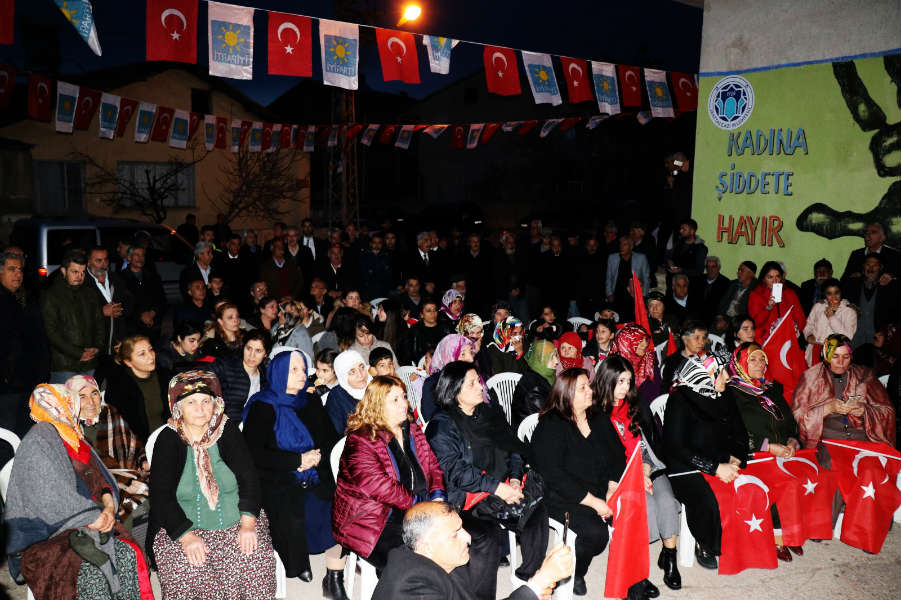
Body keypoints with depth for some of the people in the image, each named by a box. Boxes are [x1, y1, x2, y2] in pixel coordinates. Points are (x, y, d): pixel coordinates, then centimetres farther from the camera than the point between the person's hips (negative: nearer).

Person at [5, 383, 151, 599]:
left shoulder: (75, 437, 16)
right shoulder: (37, 443, -10)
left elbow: (100, 480, 14)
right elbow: (50, 498, -18)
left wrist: (109, 507, -6)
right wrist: (94, 518, -17)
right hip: (44, 536, -7)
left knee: (128, 556, -17)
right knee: (92, 570, -30)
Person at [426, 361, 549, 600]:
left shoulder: (493, 413, 15)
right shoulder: (442, 424, -5)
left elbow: (514, 450, 15)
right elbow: (454, 471, -14)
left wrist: (515, 479, -5)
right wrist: (497, 487, -19)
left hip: (504, 489, 6)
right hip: (464, 496, -6)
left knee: (536, 511, -14)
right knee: (487, 535, -29)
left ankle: (530, 578, 2)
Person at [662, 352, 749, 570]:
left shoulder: (724, 399, 10)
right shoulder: (680, 400, -10)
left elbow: (740, 435, 17)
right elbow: (675, 447, -15)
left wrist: (735, 459, -5)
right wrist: (715, 468, -18)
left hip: (721, 465, 6)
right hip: (684, 469, -6)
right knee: (705, 500, -32)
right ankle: (704, 546, -4)